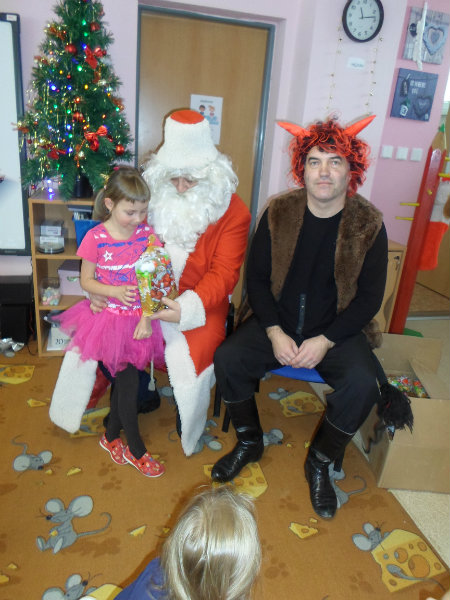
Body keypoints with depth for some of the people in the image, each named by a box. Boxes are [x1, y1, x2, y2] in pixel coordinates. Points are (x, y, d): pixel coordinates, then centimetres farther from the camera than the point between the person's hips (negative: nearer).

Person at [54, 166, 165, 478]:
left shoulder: (147, 233, -5)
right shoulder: (96, 238, -12)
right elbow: (86, 280, -3)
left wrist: (148, 317, -13)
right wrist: (114, 291, -21)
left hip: (139, 318, 3)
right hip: (110, 316, -3)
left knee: (124, 377, 11)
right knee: (128, 379, 1)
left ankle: (111, 435, 38)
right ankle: (136, 450, 22)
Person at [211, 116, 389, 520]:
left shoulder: (369, 225, -6)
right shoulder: (279, 213, -2)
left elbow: (369, 298, -5)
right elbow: (257, 278, 0)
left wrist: (324, 341, -17)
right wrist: (275, 333, -13)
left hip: (338, 330, -1)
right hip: (277, 324, 2)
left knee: (363, 384, -26)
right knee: (227, 359, -19)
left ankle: (320, 463, 5)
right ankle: (249, 443, 10)